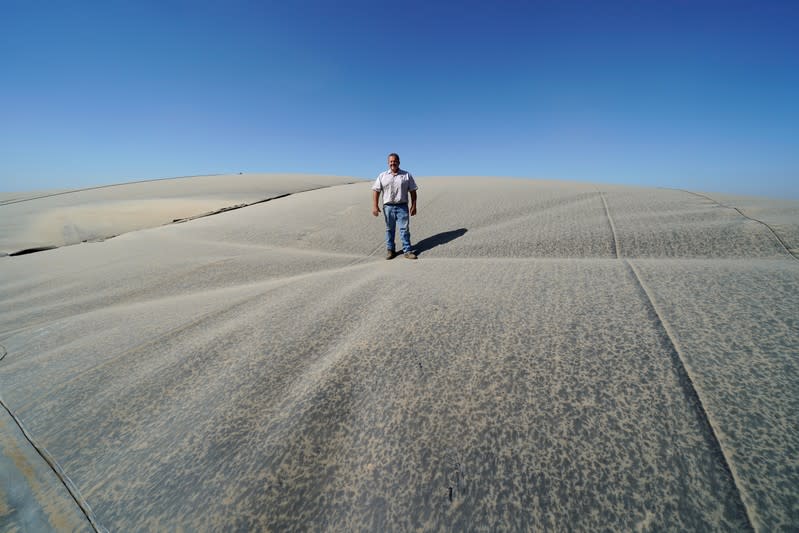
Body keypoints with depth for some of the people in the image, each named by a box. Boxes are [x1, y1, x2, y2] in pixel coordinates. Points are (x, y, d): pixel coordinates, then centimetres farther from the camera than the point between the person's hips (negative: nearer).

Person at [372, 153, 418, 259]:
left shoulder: (407, 175, 6)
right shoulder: (382, 176, 7)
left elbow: (412, 191, 6)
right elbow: (375, 190, 3)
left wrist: (413, 206, -1)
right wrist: (375, 206, -6)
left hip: (402, 207, -1)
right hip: (388, 207, 1)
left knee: (405, 229, -2)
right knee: (389, 229, 8)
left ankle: (407, 251, 4)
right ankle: (390, 250, 18)